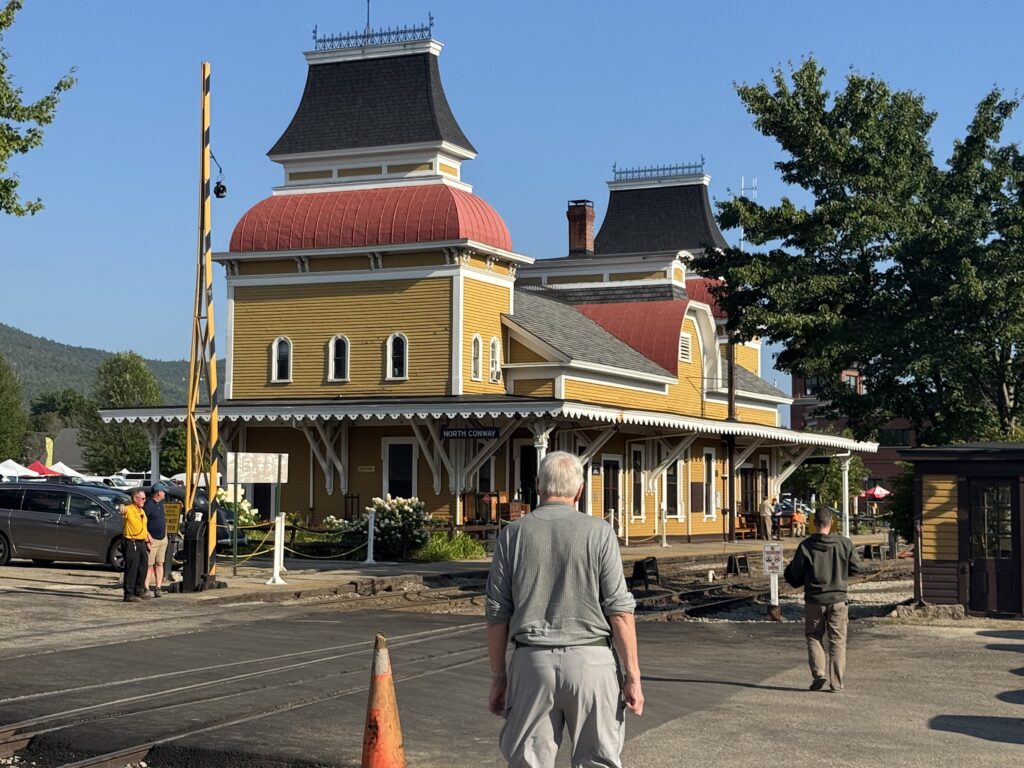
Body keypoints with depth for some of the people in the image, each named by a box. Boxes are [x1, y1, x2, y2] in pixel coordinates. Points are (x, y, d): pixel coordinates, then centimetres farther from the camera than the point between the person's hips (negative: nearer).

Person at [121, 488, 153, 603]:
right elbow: (123, 509, -36)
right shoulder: (129, 509, -12)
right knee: (131, 568, -9)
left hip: (141, 542, 9)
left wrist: (147, 541, 22)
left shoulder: (142, 511, 15)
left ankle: (139, 591, 29)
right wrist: (122, 508, -58)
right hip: (131, 542, -9)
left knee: (143, 567, 15)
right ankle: (129, 594, -6)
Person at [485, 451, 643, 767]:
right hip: (590, 659, -1)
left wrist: (498, 677, 11)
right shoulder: (598, 532, -3)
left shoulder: (512, 534, 2)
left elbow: (497, 614, 3)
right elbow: (619, 610, -7)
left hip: (532, 660, 1)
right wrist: (632, 675, -2)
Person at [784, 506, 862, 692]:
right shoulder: (844, 543, -6)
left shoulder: (806, 546, -11)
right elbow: (856, 567, 1)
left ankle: (818, 673, -3)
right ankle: (836, 682, 5)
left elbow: (795, 574, -7)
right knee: (837, 640, 8)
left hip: (814, 600, -1)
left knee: (813, 637, 14)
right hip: (838, 599, 1)